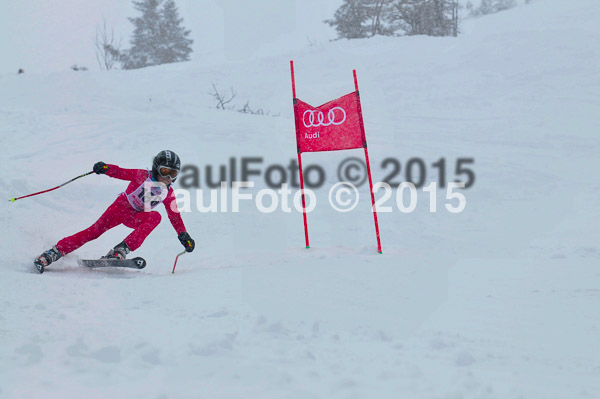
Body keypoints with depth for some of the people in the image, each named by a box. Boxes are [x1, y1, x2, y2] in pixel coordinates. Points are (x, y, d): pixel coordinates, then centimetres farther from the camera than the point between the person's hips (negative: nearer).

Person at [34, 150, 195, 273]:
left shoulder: (168, 193, -1)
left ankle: (120, 251, -37)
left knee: (155, 216, -28)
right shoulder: (142, 175, -12)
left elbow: (175, 216, 5)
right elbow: (121, 173, -19)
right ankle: (55, 252, -15)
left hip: (136, 218, 3)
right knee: (95, 230, -20)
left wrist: (183, 235, -6)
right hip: (121, 206, -3)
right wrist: (106, 168, -39)